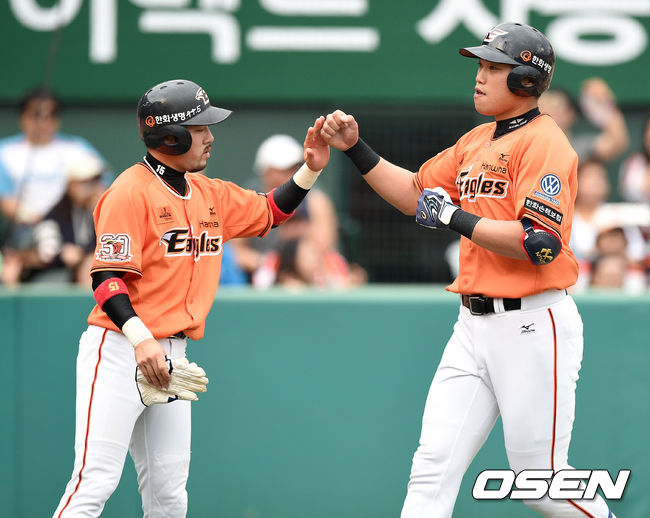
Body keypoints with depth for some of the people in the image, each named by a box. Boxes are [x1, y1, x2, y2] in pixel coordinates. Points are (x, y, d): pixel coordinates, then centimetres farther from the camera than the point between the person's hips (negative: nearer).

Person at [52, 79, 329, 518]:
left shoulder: (209, 194, 13)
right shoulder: (131, 192, -11)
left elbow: (270, 212, 25)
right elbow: (108, 278, -16)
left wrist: (311, 169, 9)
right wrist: (140, 340, -28)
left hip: (171, 356, 8)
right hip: (118, 351, -8)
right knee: (95, 483, -14)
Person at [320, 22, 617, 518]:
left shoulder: (544, 143, -13)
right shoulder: (475, 142, 15)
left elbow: (539, 243, -23)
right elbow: (415, 193, 26)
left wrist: (454, 218, -16)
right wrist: (357, 149, 15)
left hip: (532, 327, -8)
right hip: (475, 327, 8)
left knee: (540, 478, 0)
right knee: (433, 469, 0)